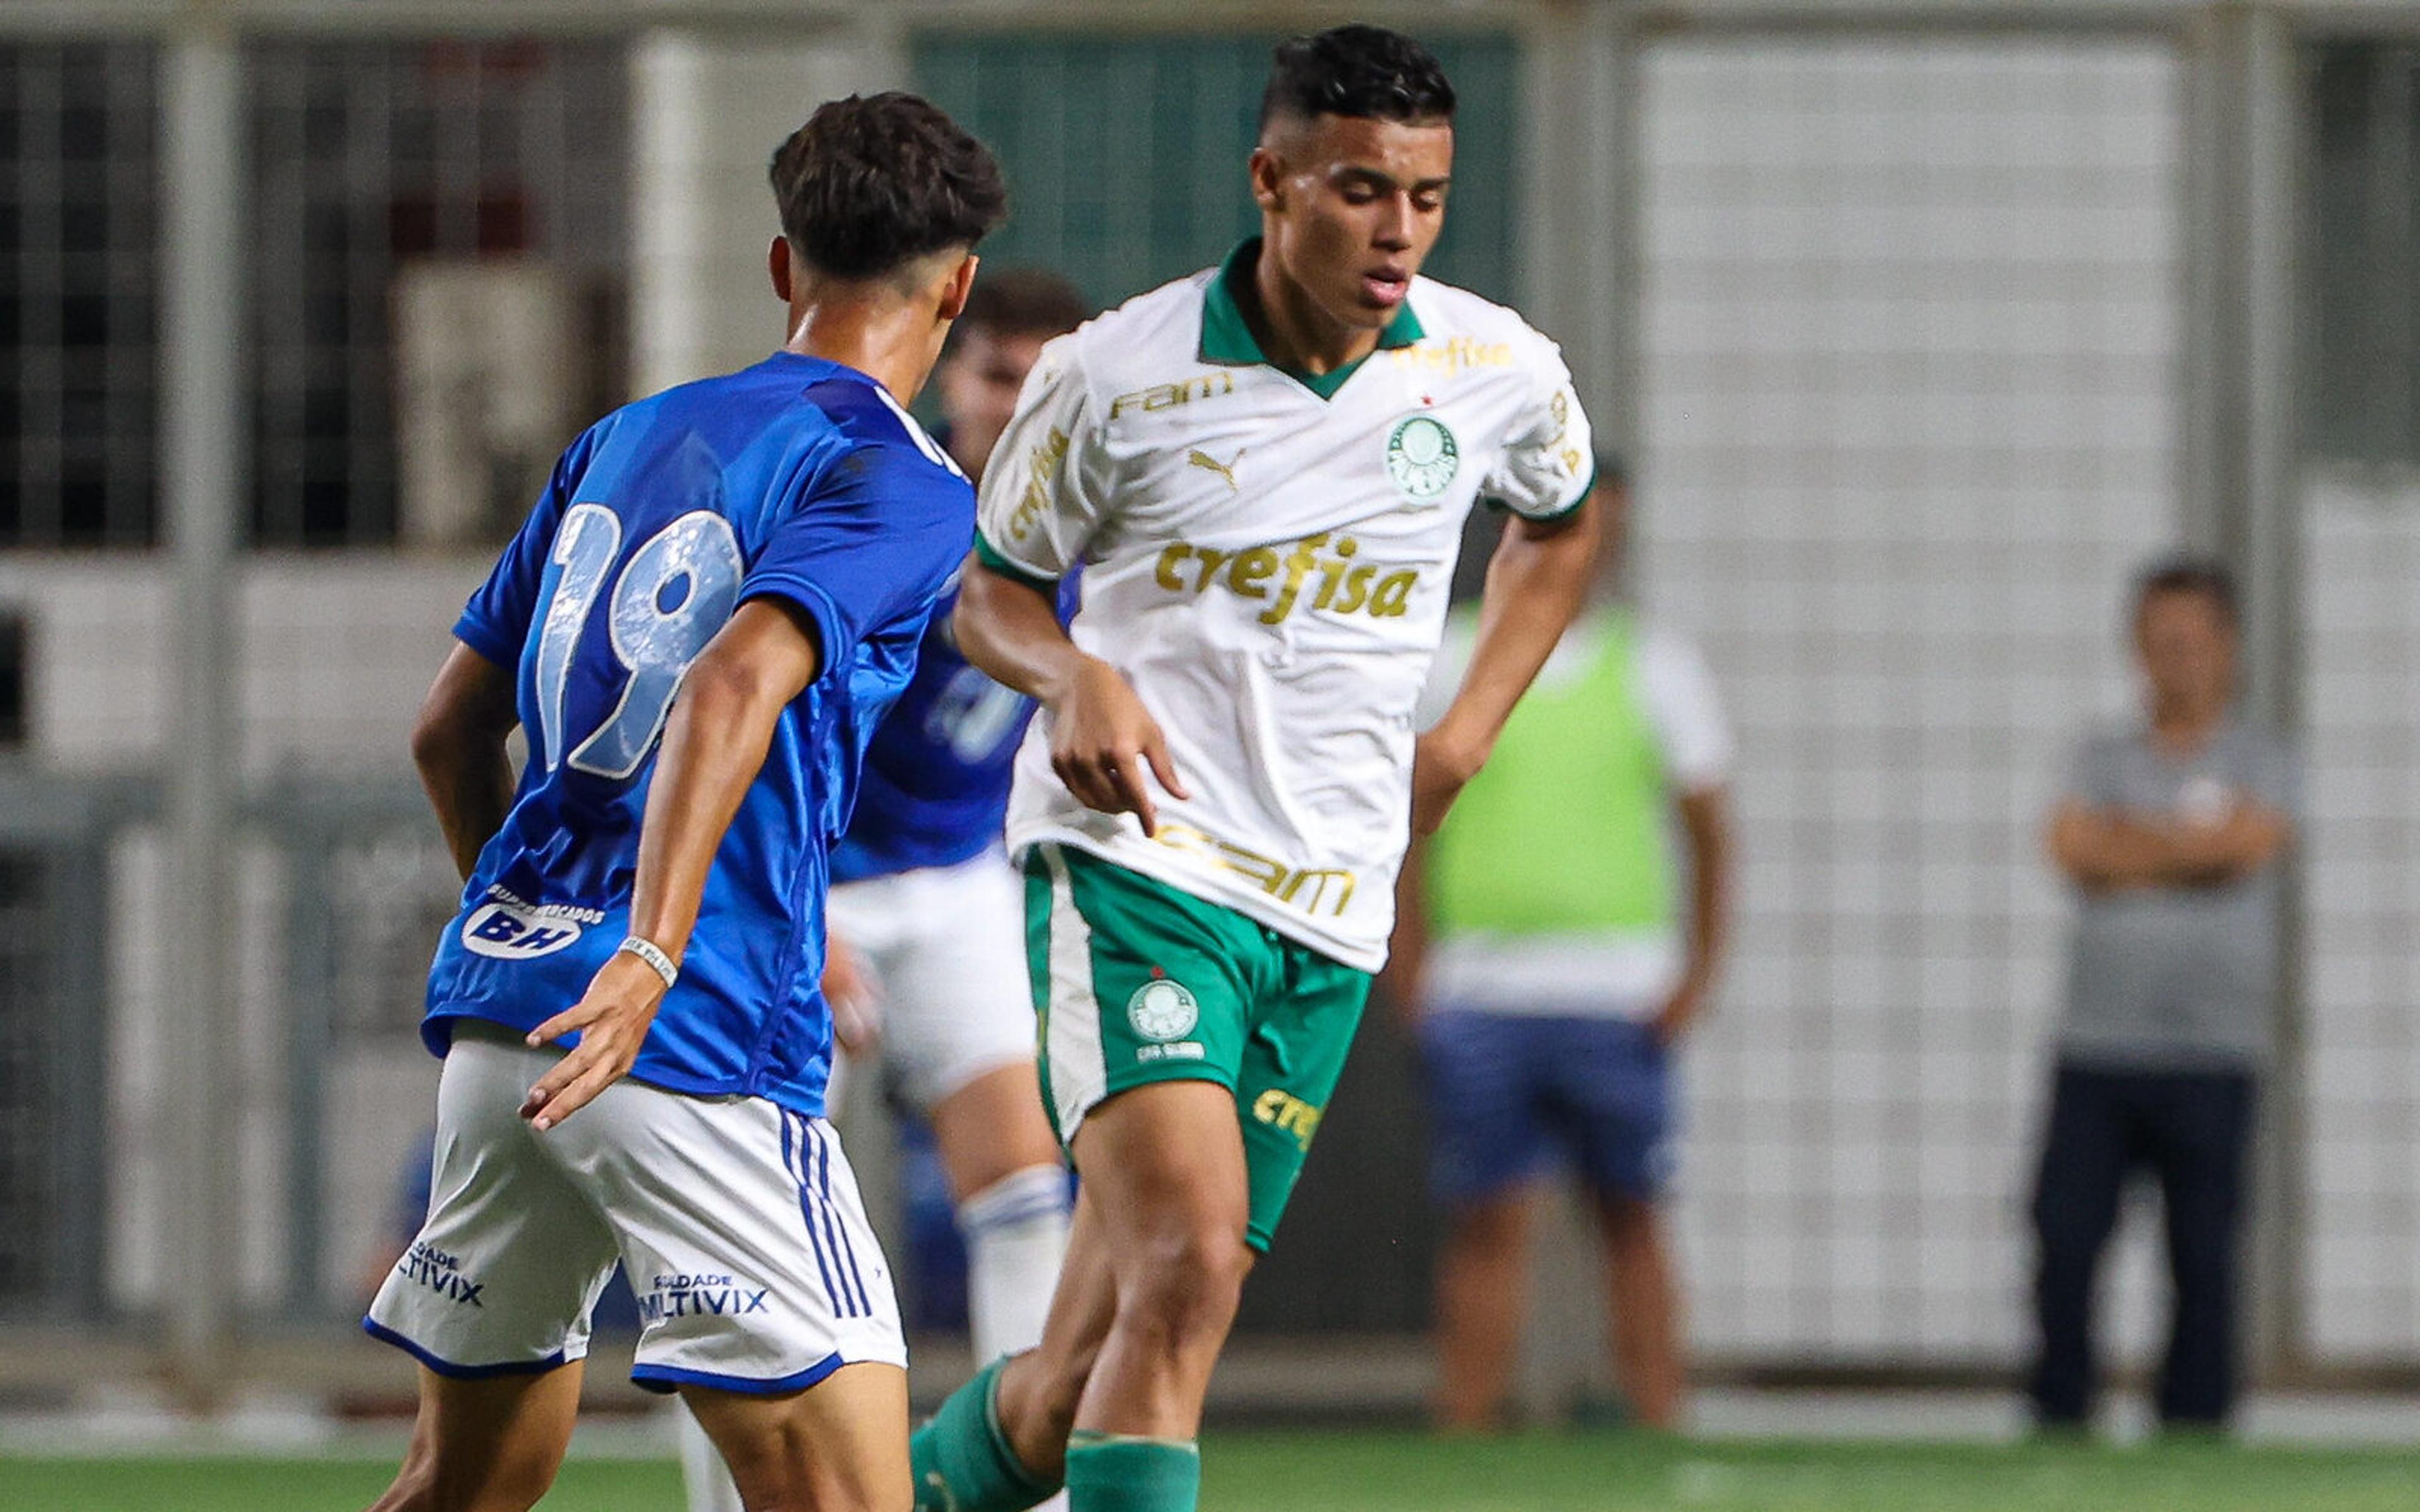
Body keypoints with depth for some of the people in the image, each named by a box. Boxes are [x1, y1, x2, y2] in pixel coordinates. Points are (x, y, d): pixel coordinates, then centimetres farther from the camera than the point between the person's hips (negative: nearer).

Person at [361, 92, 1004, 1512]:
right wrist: (648, 958, -32)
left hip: (500, 995, 8)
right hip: (696, 1047, -8)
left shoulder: (625, 438, 18)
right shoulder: (898, 480, -5)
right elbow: (734, 684, -23)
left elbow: (452, 731, 22)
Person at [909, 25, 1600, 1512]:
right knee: (1186, 1264, -26)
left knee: (1089, 1378, 3)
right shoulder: (1113, 373, -5)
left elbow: (1561, 523, 26)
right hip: (1133, 858, -4)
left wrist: (1463, 741, 14)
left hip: (1327, 914, 4)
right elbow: (992, 584, 9)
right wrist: (1078, 677, -13)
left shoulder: (1499, 372, 3)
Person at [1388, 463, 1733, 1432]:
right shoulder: (1448, 662, 9)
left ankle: (1657, 1428, 2)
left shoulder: (1655, 668, 9)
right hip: (1478, 982, 0)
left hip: (1618, 995, 0)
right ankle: (1466, 1436, -3)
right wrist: (1409, 966, 0)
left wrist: (1695, 975, -2)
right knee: (1485, 1223, -3)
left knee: (1630, 1217, 1)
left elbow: (1708, 831, 8)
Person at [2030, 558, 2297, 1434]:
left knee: (2203, 1256, -3)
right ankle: (2059, 1417, 3)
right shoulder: (2105, 759, 15)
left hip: (2210, 1055, -2)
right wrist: (2187, 849, -5)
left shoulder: (2258, 762, 8)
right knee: (2066, 1239, -4)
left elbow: (2246, 842, -11)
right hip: (2096, 1047, 2)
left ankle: (2193, 1421, 2)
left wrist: (2128, 842, -3)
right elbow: (2072, 848, -3)